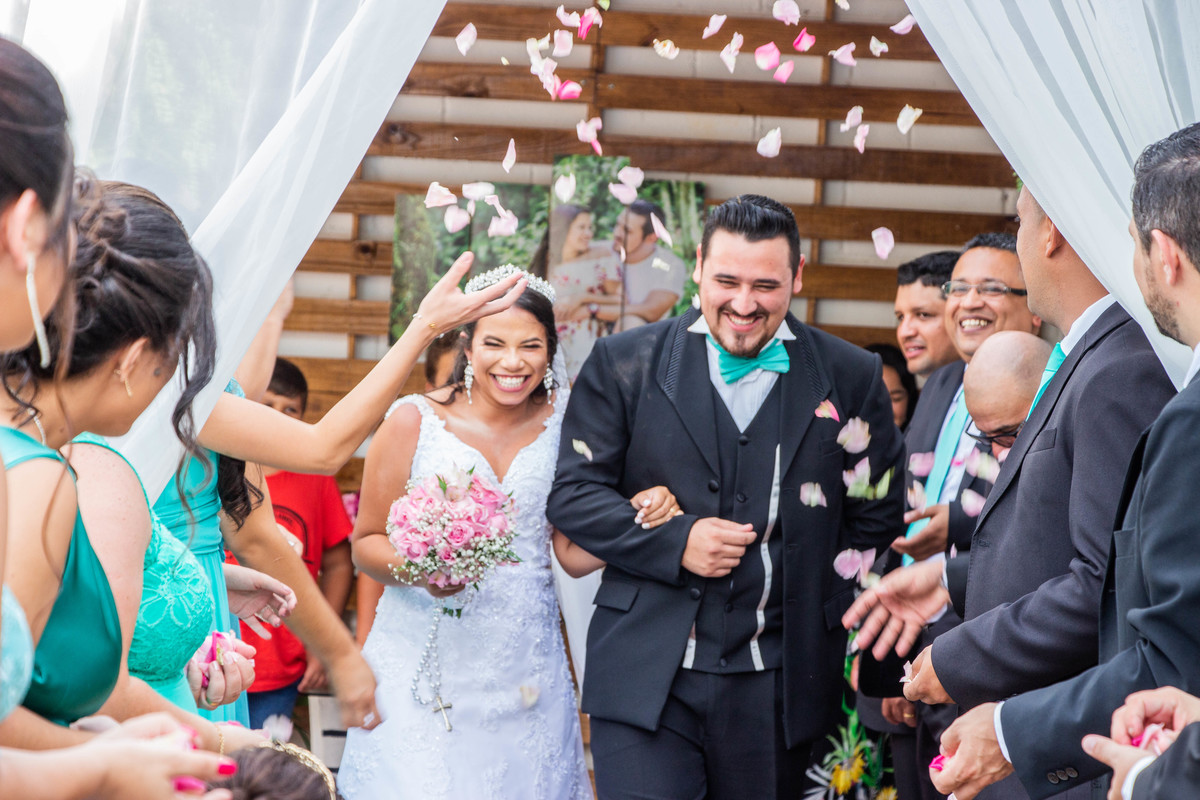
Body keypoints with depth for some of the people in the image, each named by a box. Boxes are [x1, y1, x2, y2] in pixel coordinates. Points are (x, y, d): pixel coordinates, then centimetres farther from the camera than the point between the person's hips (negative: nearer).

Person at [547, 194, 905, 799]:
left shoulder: (851, 378, 5)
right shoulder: (625, 363, 3)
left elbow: (875, 518, 10)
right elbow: (572, 493, 2)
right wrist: (674, 541, -11)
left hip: (779, 686, 1)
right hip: (646, 677, -1)